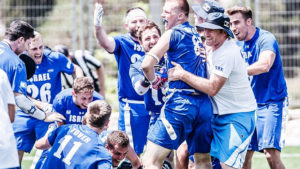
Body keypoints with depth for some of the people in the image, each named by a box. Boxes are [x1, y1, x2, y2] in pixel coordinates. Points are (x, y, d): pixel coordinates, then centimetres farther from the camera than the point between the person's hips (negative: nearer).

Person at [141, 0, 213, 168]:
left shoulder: (172, 34, -2)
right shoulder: (199, 36, 18)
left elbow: (147, 64, -12)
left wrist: (154, 81, 7)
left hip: (180, 104, -7)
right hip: (205, 104, 7)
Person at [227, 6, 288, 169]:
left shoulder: (266, 39, -13)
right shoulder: (241, 45, 10)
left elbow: (264, 65, -31)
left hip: (272, 102, -7)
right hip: (251, 104, 7)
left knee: (271, 154, -18)